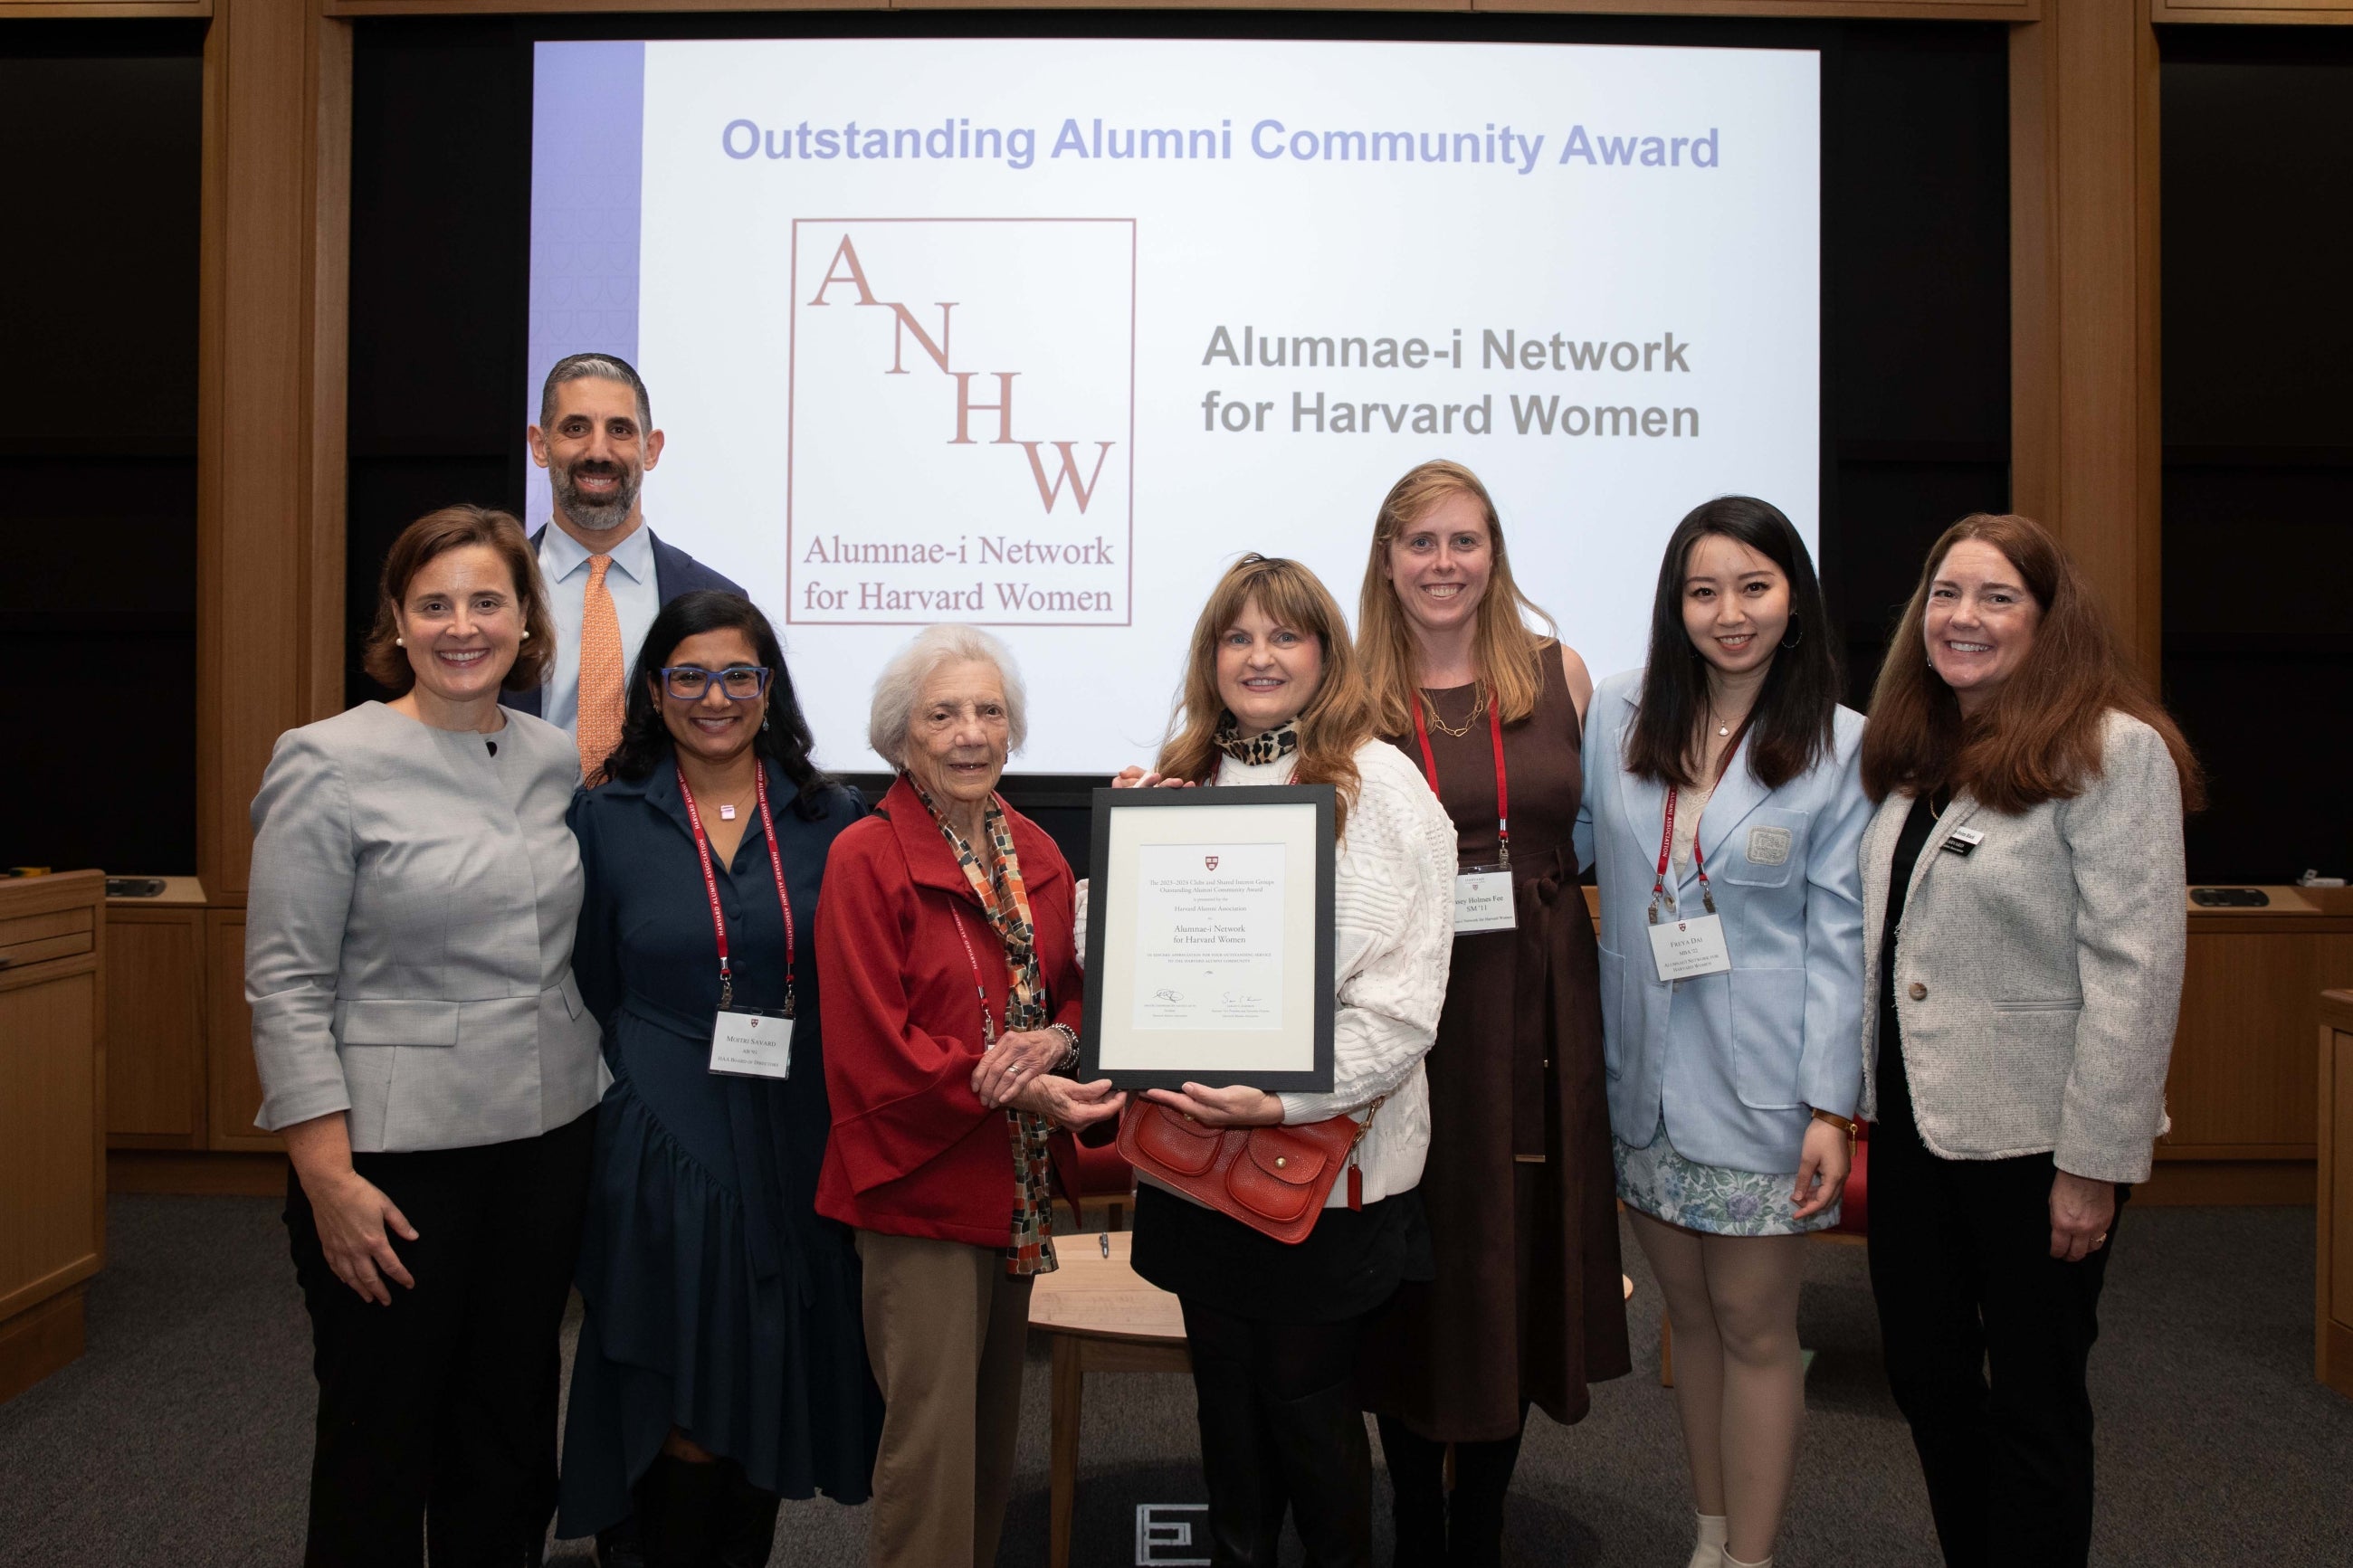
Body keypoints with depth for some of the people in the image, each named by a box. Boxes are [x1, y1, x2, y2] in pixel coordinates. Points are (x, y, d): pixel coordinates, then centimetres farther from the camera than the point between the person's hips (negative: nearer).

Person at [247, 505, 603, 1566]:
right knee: (382, 1438, 10)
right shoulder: (330, 764, -9)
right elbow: (286, 984, -10)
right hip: (399, 1155, -4)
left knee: (511, 1427, 17)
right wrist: (328, 1178, -15)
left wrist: (607, 1104, 10)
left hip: (549, 1142, 5)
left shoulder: (559, 761, 5)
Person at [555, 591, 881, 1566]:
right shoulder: (607, 821, 0)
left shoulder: (832, 821, 3)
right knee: (685, 1419, 1)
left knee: (774, 1400, 11)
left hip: (798, 1148, 2)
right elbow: (591, 999, 5)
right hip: (665, 1151, -2)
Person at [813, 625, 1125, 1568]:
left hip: (1017, 1186, 7)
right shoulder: (867, 857, -11)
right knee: (934, 1433, -4)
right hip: (920, 1181, -7)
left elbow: (1074, 990, 11)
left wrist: (1054, 1043, -12)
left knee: (996, 1422, 19)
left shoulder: (1035, 855, 8)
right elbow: (875, 1047, -16)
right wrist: (1023, 1093, -21)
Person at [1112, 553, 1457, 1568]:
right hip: (1195, 1149, 5)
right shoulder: (1178, 782, 10)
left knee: (1307, 1396, 7)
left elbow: (1403, 998, -14)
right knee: (1225, 1390, 16)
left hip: (1327, 1153, -5)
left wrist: (1286, 1095, -23)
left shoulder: (1380, 784, -8)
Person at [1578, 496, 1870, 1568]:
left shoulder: (1839, 745, -5)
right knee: (1687, 1310, 16)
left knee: (1752, 1325, 7)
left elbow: (1838, 936, -6)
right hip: (1643, 1075, 3)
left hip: (1759, 1085, -3)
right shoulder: (1619, 714, 1)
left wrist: (1831, 1106, -10)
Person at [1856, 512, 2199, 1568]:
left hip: (2032, 1136, -6)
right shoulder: (1912, 751, 9)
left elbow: (2135, 971, -17)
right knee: (1925, 1375, 17)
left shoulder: (2112, 750, -12)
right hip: (1912, 1119, 7)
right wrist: (1862, 1105, 8)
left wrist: (2095, 1162, -18)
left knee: (2032, 1404, 9)